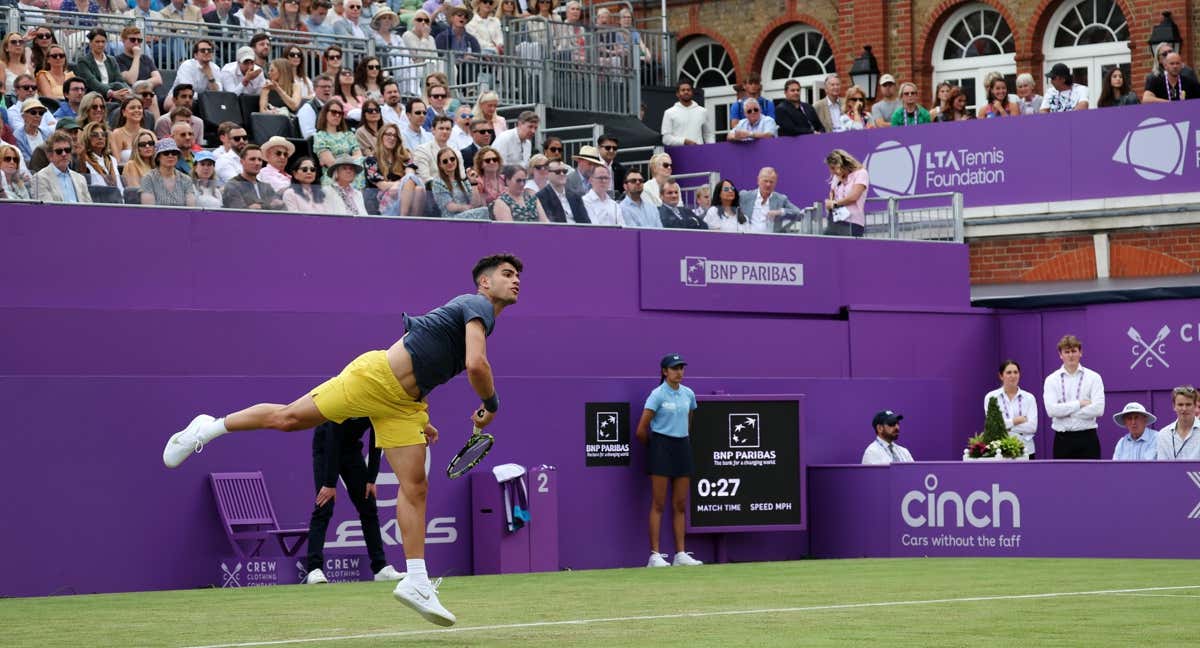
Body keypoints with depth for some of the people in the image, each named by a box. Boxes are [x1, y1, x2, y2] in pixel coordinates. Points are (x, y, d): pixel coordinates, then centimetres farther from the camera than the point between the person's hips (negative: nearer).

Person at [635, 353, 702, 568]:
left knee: (680, 505, 6)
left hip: (683, 447, 6)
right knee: (659, 504, -4)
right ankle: (655, 555, -3)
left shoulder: (688, 394, 8)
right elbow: (641, 431, -9)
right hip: (661, 448, -6)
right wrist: (655, 446, 5)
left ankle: (681, 554, 9)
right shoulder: (657, 395, -9)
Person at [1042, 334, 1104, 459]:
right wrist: (1079, 404, -12)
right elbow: (1051, 410, -10)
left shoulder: (1093, 377, 1)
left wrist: (1066, 411, -10)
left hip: (1087, 438, -1)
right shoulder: (1052, 380, 4)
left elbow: (1098, 409, -12)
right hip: (1063, 439, 1)